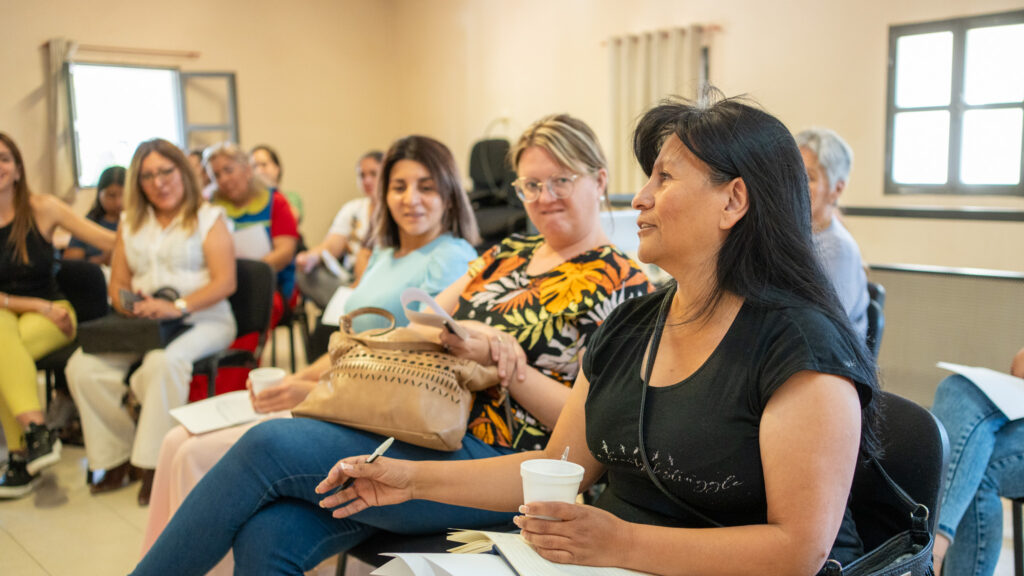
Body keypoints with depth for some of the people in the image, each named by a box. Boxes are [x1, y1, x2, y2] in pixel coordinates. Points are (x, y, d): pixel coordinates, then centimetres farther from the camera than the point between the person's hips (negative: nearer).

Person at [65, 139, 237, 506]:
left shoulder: (208, 218, 3)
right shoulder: (132, 224, 20)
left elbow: (225, 282, -8)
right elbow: (117, 283, 17)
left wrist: (178, 307, -22)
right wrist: (129, 304, -7)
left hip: (203, 322, -5)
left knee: (163, 362, -37)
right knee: (83, 367, -19)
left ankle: (153, 464, -23)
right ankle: (120, 458, -6)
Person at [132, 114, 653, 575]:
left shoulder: (622, 284, 0)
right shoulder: (510, 252, 19)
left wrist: (499, 358, -15)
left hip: (491, 463, -6)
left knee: (271, 444, -20)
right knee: (265, 534, -20)